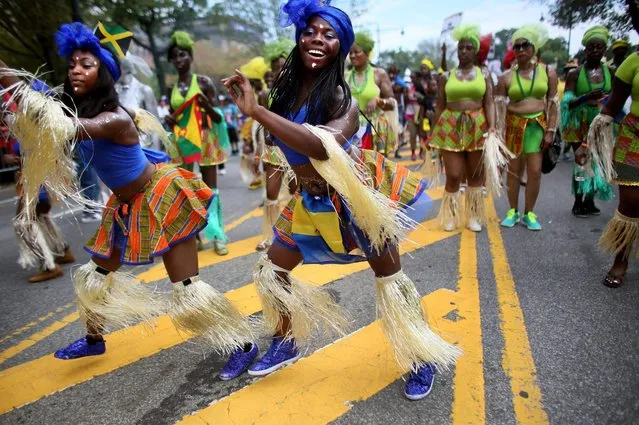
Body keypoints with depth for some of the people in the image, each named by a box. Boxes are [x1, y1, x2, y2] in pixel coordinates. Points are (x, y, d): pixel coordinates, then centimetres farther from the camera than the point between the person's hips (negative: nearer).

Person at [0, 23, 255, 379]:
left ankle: (243, 344, 8)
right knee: (95, 275, 20)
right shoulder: (82, 110, 3)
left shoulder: (115, 118, -24)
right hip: (127, 207, 9)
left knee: (187, 289, -8)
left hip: (162, 201, -9)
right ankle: (95, 340, 45)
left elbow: (66, 128, -38)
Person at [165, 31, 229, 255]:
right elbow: (175, 117, 19)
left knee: (211, 189, 1)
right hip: (181, 143, 4)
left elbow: (218, 118, -2)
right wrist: (169, 121, -3)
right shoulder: (171, 89, 9)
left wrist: (207, 105, -21)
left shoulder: (204, 82, -2)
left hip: (205, 140, -4)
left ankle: (218, 235, 7)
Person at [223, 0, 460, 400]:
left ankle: (423, 358, 30)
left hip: (357, 195, -6)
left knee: (390, 278, 7)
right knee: (271, 271, 13)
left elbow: (323, 146, -43)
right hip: (313, 201, 7)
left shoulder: (341, 96, -21)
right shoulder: (286, 86, -2)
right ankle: (287, 344, 36)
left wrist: (256, 111, -42)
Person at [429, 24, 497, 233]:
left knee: (475, 174, 7)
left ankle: (474, 216, 21)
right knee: (453, 175, -4)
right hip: (451, 128, -1)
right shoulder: (446, 76, 7)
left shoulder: (484, 75, 8)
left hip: (477, 127, 1)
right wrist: (433, 133, 5)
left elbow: (489, 103, 1)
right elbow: (439, 106, 7)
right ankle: (451, 216, 13)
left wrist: (492, 126, -12)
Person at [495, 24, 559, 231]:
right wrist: (499, 133, -11)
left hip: (537, 125, 1)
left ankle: (529, 213, 12)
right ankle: (513, 211, 17)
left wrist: (550, 131, -4)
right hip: (514, 125, 0)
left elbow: (553, 103, 3)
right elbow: (499, 106, -3)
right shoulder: (506, 77, 0)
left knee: (535, 171, -1)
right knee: (513, 170, 3)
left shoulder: (548, 72, 3)